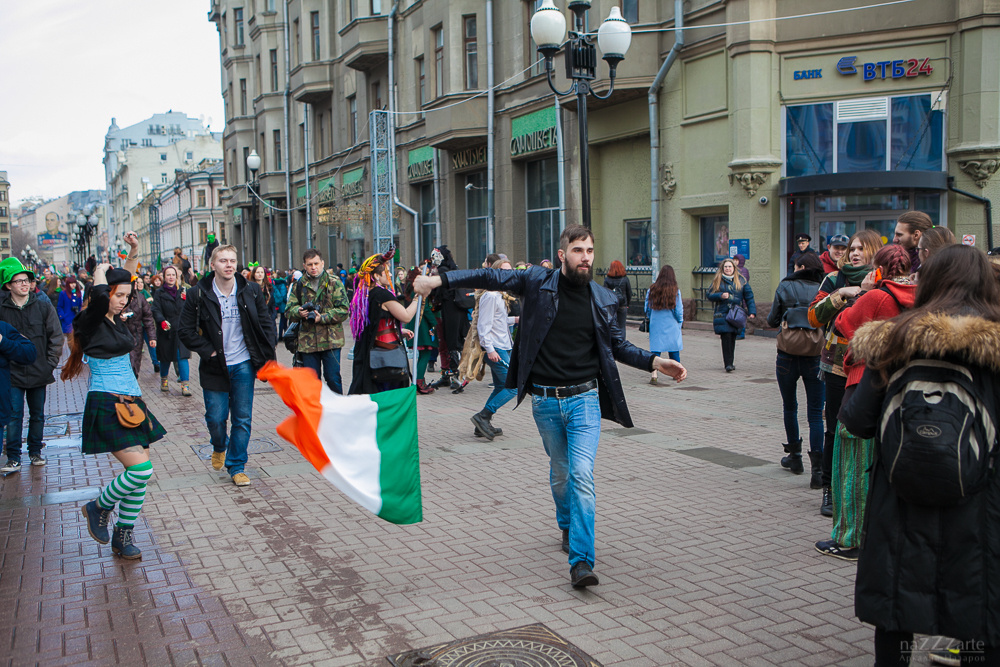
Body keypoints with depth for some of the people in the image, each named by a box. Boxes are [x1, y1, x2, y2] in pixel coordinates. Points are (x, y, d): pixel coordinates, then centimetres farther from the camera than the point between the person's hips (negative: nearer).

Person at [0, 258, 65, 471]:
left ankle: (35, 452, 25)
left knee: (37, 414, 11)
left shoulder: (44, 308, 1)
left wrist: (50, 363, 0)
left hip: (39, 372, 2)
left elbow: (56, 337, 5)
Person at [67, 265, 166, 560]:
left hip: (131, 402, 8)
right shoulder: (91, 322, -11)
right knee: (141, 469, -16)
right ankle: (99, 508, 11)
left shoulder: (118, 321, 12)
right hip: (106, 405, -8)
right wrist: (101, 271, -15)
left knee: (140, 474, 6)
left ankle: (123, 536, 19)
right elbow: (99, 296, -33)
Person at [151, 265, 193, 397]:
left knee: (182, 356, -11)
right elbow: (156, 310, -8)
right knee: (165, 358, 10)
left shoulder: (183, 291, 10)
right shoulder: (159, 293, 3)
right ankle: (164, 380, 34)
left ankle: (185, 385, -13)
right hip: (166, 331, 0)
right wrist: (162, 321, -24)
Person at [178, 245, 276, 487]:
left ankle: (236, 466, 18)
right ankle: (219, 447, 36)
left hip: (243, 365, 1)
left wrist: (265, 357, -1)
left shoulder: (251, 291, -1)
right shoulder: (199, 294, -6)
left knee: (242, 419, 3)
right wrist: (208, 351, -10)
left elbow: (266, 324, 6)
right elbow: (185, 331, -2)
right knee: (215, 419, 2)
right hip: (215, 366, -1)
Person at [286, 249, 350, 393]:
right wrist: (299, 312, -15)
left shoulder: (335, 283, 1)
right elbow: (289, 310, 8)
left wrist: (322, 318, -18)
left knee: (333, 379, 0)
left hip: (331, 340, -3)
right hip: (307, 342, 3)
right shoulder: (299, 286, 11)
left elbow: (343, 310, -6)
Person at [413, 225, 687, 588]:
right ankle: (567, 527, 43)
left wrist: (656, 362, 2)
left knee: (582, 474, -13)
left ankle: (581, 560, -11)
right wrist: (439, 280, -3)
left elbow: (618, 346, 15)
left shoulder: (604, 300, 4)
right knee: (560, 473, 14)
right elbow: (490, 278, 2)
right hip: (545, 399, 0)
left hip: (584, 398, 0)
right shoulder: (538, 282, -3)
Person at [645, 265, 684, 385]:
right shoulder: (675, 291, -8)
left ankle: (653, 375, -14)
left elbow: (646, 308, 3)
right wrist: (680, 322, 11)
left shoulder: (652, 289, -3)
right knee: (674, 350, 13)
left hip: (655, 325, 1)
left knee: (655, 349, -1)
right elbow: (679, 310, -5)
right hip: (671, 325, -1)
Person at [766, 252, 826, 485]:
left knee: (790, 407, 18)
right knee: (815, 413, 2)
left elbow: (771, 320, 7)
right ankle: (817, 468, -6)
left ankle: (794, 457, 28)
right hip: (815, 356, 0)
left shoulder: (786, 287, 2)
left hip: (788, 355, 0)